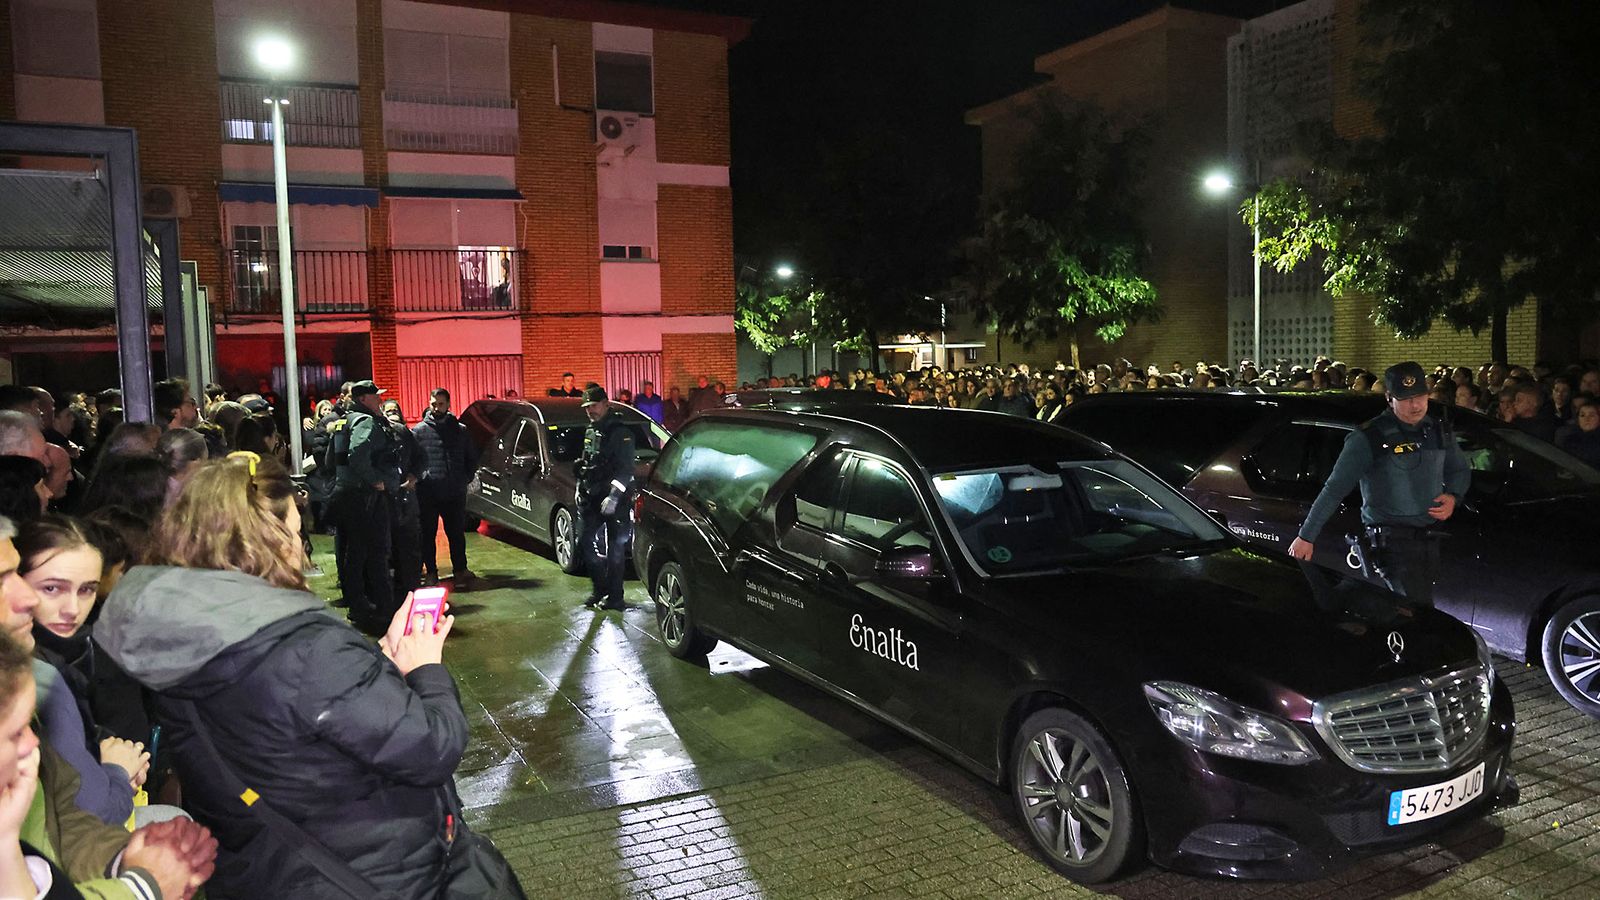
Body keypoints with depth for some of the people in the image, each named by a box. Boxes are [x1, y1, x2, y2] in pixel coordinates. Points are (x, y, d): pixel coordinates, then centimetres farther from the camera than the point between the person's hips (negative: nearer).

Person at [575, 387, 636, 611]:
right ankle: (600, 589, 23)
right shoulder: (590, 431, 16)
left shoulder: (620, 432, -11)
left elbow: (626, 468, -17)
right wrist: (579, 489, 18)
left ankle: (614, 596, 3)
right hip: (592, 499, 8)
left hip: (614, 500, -8)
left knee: (615, 547, -3)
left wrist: (614, 495, -25)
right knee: (587, 543, 9)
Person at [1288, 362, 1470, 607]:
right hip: (1391, 541, -7)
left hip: (1430, 540, 7)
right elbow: (1334, 490, -11)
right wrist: (1306, 536, -14)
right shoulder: (1369, 438, -10)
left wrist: (1452, 497, 2)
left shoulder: (1440, 432, 10)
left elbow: (1460, 471, 27)